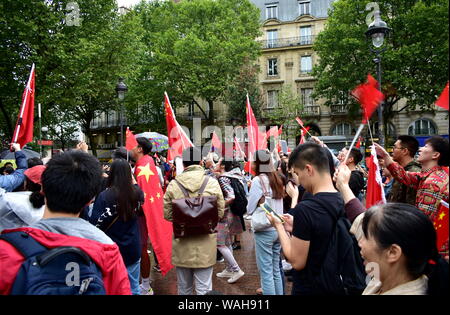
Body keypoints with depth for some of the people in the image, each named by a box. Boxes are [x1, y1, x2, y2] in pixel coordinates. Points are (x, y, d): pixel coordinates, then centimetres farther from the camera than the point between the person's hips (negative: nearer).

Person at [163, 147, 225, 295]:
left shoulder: (173, 184, -8)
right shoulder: (212, 183, -9)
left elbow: (167, 214, 0)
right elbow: (220, 212, -2)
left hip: (182, 245, 2)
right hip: (205, 245, -1)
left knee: (184, 287, 20)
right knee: (204, 288, 9)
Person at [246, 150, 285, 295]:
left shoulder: (258, 180, -14)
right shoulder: (277, 178, 8)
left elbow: (250, 209, -12)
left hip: (264, 230, -7)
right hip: (278, 228, 7)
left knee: (266, 272, 3)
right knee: (276, 270, 17)